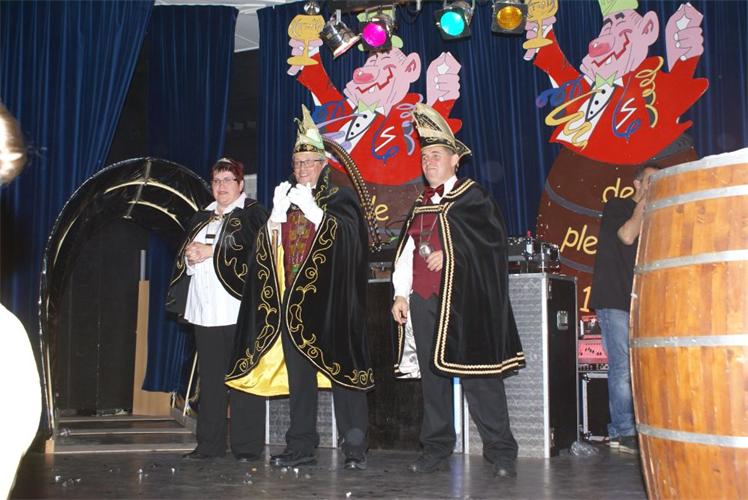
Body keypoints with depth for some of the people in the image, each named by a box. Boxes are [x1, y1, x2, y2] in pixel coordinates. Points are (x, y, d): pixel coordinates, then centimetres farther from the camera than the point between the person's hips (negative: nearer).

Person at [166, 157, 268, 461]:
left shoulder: (253, 214, 3)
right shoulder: (200, 219, 22)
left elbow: (255, 251, -12)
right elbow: (184, 257, 19)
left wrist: (211, 251, -12)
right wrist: (190, 257, -5)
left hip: (239, 307, -6)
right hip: (205, 309, 6)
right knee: (210, 377, 7)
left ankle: (247, 445, 0)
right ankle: (210, 444, 14)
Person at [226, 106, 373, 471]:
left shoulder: (340, 198, 5)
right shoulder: (285, 197, 18)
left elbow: (347, 235, -12)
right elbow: (267, 246, 11)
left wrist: (312, 208, -18)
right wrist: (277, 214, -7)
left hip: (329, 299, -5)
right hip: (291, 300, 5)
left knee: (340, 369, -6)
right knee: (298, 374, 8)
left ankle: (355, 446, 0)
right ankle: (301, 446, 14)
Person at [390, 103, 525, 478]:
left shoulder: (471, 197, 1)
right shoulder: (420, 205, 18)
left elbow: (492, 237, -10)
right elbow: (406, 252, 16)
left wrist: (449, 254, -13)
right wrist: (401, 293, 8)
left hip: (462, 300, -6)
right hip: (423, 300, 6)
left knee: (477, 375, -5)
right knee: (432, 376, 8)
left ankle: (501, 452, 2)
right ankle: (436, 448, 17)